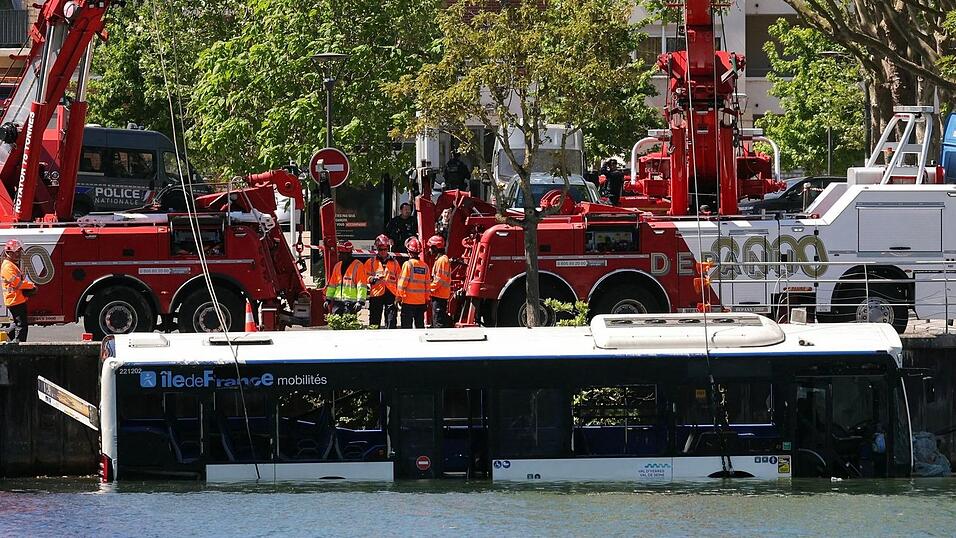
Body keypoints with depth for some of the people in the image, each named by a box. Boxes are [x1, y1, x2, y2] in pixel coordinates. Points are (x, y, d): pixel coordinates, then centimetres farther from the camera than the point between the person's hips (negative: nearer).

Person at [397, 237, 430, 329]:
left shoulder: (408, 264, -9)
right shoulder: (425, 266, 5)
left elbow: (403, 282, -9)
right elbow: (427, 284, 9)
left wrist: (399, 296, 0)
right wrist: (426, 299, 17)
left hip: (409, 300, -5)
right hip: (421, 301, 5)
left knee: (407, 324, -2)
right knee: (420, 324, 10)